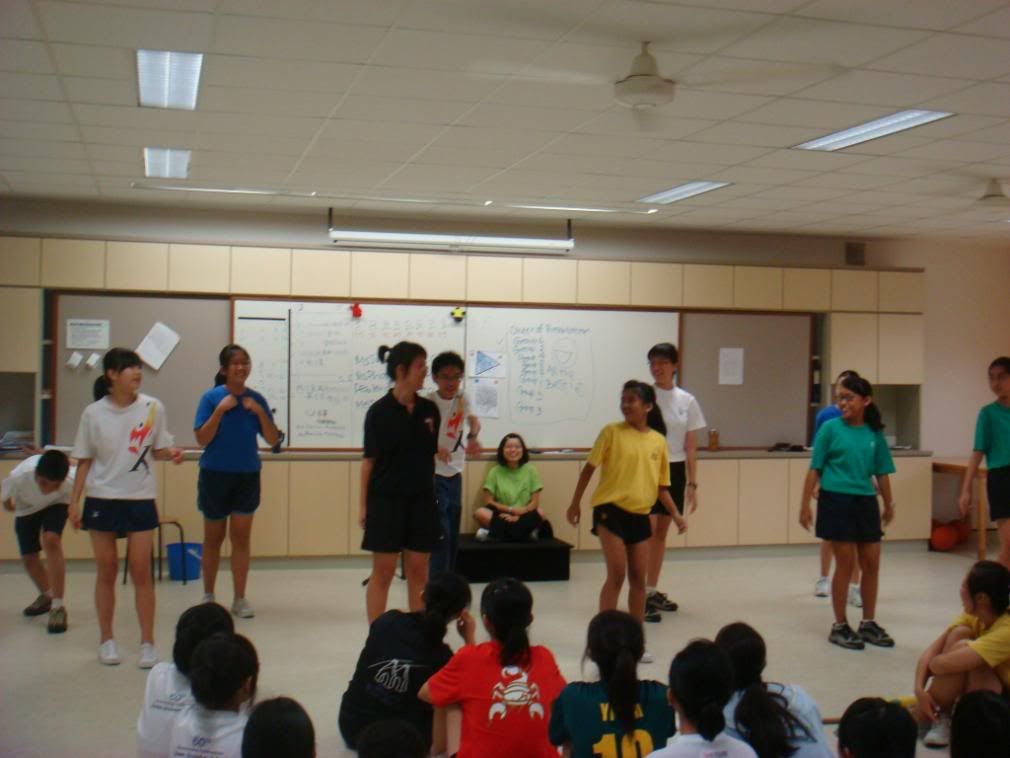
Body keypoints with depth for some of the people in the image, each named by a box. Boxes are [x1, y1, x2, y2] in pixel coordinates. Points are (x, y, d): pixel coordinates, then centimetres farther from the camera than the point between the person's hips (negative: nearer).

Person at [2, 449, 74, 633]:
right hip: (27, 508, 2)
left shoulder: (71, 481, -41)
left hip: (56, 504, -2)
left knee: (51, 541, -27)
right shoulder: (19, 477, -40)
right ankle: (46, 596, 39)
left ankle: (58, 607, -17)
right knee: (28, 557, 8)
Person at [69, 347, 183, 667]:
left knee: (141, 571, 0)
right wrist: (73, 501, -2)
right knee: (107, 570, 8)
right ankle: (106, 640, 20)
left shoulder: (153, 407, -5)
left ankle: (147, 643, 7)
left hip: (140, 499, 0)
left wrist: (171, 454, -17)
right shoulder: (93, 413, -5)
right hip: (101, 499, 0)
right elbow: (84, 460, 2)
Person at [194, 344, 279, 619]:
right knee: (213, 538, 11)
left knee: (241, 537, 1)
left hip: (247, 475, 2)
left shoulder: (256, 399, -1)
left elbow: (273, 440, -1)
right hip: (215, 475, -1)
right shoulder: (211, 397, -8)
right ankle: (208, 596, 25)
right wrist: (220, 410, -21)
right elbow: (201, 439, -12)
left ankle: (240, 599, 9)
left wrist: (260, 412, -15)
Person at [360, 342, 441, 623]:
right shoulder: (379, 411, -8)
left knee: (418, 571, 9)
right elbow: (369, 460, -5)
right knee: (383, 571, 2)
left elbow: (436, 451, 9)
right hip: (386, 499, -4)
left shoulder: (429, 409, 4)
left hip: (421, 499, 4)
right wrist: (363, 505, -5)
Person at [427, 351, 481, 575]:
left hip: (455, 474, 6)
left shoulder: (462, 399, -2)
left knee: (453, 537, 11)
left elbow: (473, 419, 9)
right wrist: (434, 448, -40)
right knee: (441, 535, -13)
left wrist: (473, 437, -12)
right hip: (433, 475, -6)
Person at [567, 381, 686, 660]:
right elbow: (589, 468, -1)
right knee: (617, 574, -9)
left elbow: (661, 485, 11)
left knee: (638, 578, 9)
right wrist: (575, 503, -1)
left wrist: (675, 514, 1)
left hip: (640, 514, 4)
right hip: (611, 510, -4)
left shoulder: (658, 441, 5)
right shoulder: (612, 432, -5)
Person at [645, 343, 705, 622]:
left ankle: (653, 590, 23)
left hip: (674, 470, 4)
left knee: (662, 531, 13)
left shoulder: (687, 401, 4)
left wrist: (692, 483, 3)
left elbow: (690, 447, 6)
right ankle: (643, 595, -10)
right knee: (647, 530, -10)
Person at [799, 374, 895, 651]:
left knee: (871, 563, 8)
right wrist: (805, 504, -7)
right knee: (845, 563, -1)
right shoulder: (831, 428, -4)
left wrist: (888, 505, 19)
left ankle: (868, 623, 23)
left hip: (865, 502, 4)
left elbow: (882, 472, 13)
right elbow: (815, 469, -4)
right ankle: (840, 626, 12)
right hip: (836, 500, -4)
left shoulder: (874, 433, 5)